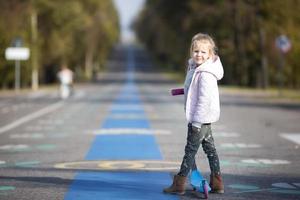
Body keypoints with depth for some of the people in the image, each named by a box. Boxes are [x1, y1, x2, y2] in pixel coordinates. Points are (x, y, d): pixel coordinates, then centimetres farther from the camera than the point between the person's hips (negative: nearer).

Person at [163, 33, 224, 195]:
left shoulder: (205, 74, -21)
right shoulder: (195, 68, 9)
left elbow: (205, 99, -24)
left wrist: (197, 121, -23)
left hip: (201, 118, -10)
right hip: (203, 118, 10)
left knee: (190, 150, -3)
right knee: (210, 149, 13)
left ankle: (179, 184, 5)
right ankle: (217, 184, 19)